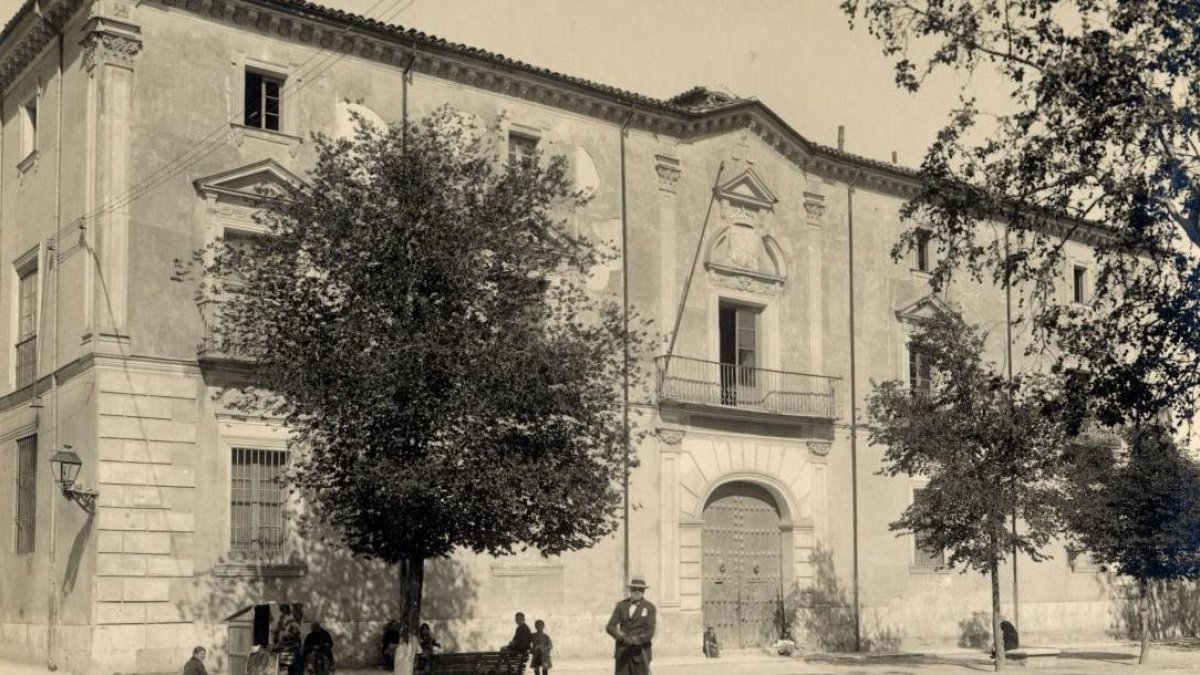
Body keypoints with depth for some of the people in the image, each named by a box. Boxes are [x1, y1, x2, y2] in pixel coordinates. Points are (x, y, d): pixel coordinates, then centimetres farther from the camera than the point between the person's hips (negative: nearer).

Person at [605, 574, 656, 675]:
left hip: (640, 654, -2)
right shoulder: (621, 605, 7)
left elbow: (650, 633, -9)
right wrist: (622, 637, -19)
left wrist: (635, 640, -25)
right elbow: (610, 627, -1)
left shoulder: (649, 608, -1)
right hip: (622, 653, 2)